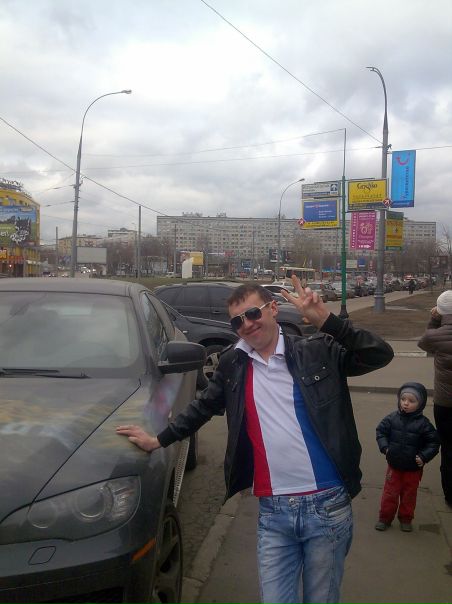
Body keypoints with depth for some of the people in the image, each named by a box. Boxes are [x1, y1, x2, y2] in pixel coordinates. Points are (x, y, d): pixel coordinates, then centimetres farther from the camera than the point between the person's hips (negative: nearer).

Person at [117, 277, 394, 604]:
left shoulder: (318, 351, -4)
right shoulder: (232, 363, 7)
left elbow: (380, 355, -14)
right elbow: (204, 407, 20)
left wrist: (326, 320, -24)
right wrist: (159, 440, 23)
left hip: (327, 505, -2)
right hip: (273, 511, 2)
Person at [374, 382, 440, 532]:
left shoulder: (423, 423, -14)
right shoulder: (392, 418, -9)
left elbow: (433, 442, -8)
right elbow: (381, 431, 2)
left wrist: (424, 457, -17)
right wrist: (385, 447, -10)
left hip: (413, 468, -1)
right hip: (394, 465, 1)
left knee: (409, 494, 15)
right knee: (390, 493, 10)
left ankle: (406, 519, 32)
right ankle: (385, 518, 24)